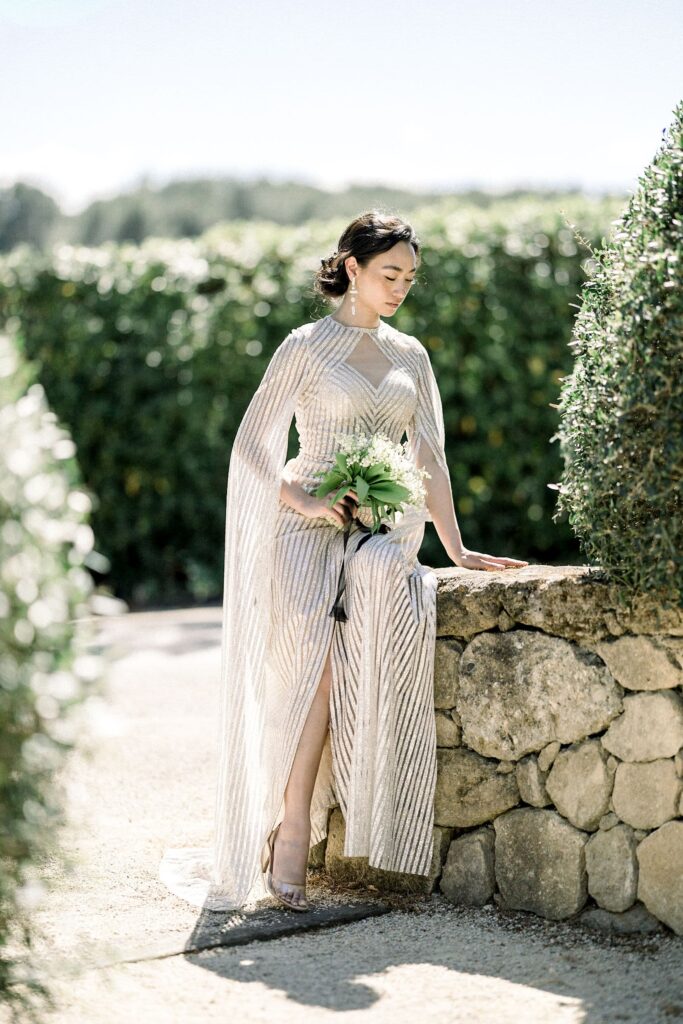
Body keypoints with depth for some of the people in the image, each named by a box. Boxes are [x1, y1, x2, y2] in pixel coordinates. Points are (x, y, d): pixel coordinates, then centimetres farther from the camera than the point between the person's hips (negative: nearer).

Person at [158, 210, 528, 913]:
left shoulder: (410, 355, 16)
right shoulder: (307, 346, 2)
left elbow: (428, 457, 14)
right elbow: (251, 446, 0)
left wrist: (456, 548, 7)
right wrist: (305, 503, -14)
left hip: (385, 527, 3)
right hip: (312, 525, -3)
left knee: (378, 596, -32)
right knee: (313, 639, -32)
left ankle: (293, 824, -29)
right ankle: (294, 828, -27)